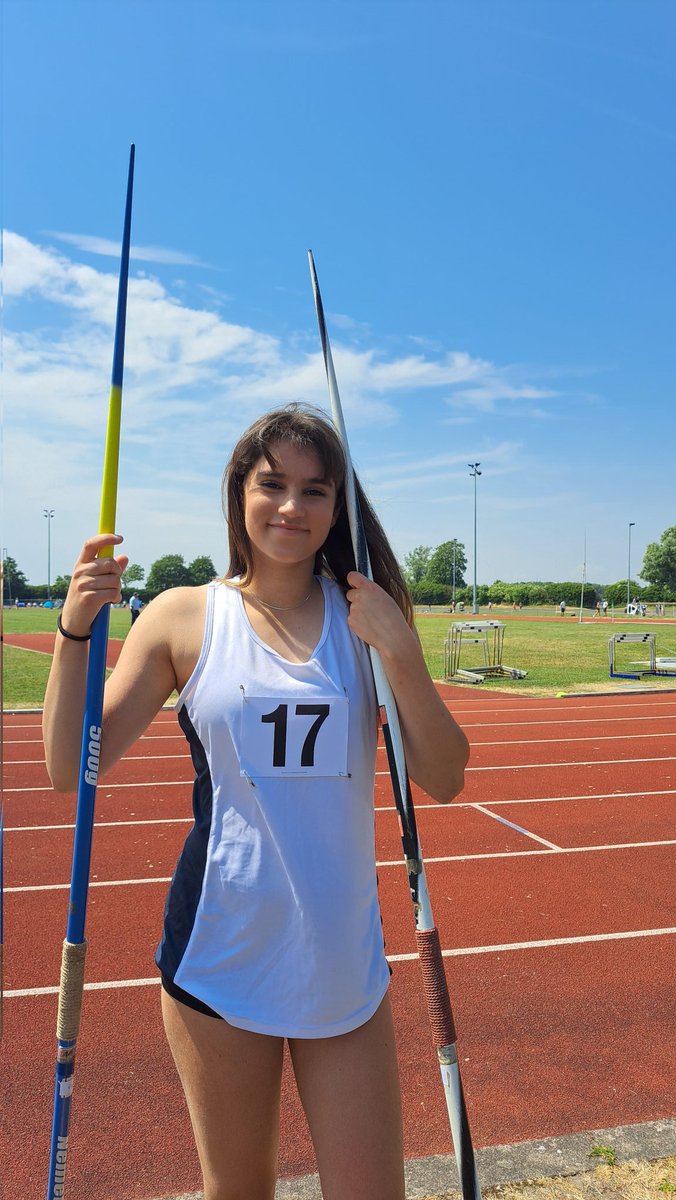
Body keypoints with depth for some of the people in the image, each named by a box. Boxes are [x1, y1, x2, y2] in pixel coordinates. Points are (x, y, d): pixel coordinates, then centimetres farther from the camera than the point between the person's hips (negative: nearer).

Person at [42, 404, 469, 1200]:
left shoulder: (366, 616, -2)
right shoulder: (184, 618, -5)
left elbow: (442, 779, -5)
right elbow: (70, 769, -4)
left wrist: (399, 649, -18)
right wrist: (75, 627, -17)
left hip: (343, 960, 1)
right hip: (220, 955, -1)